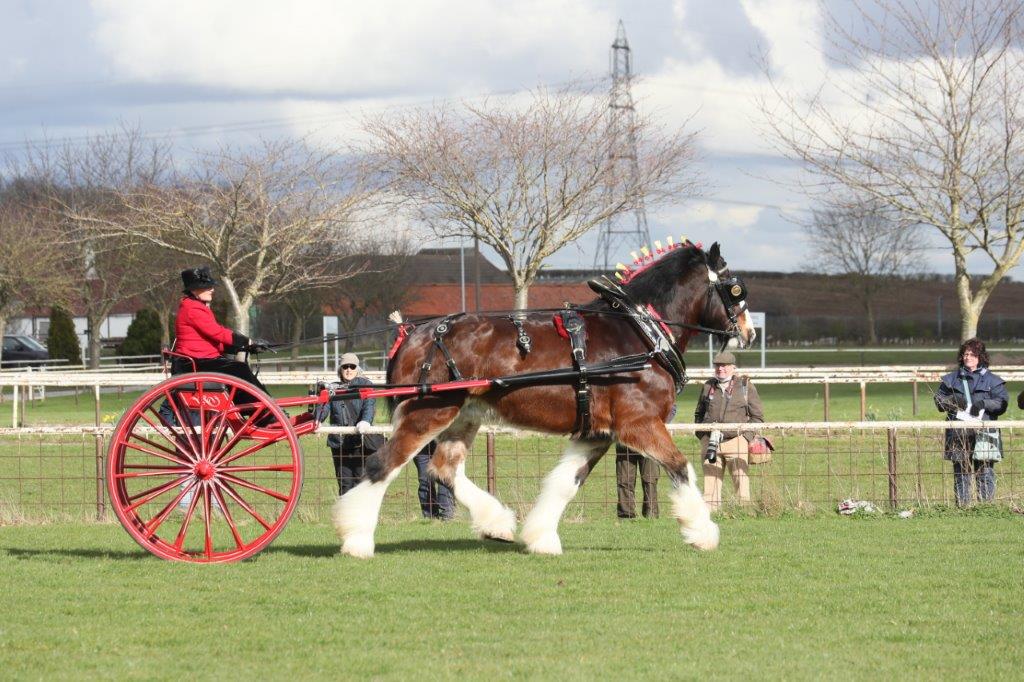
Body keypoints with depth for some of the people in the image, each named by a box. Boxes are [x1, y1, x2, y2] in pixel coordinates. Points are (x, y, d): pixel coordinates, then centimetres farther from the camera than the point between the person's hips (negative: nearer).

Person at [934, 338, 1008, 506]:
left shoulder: (991, 380, 8)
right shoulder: (952, 379, 16)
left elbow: (1002, 402, 2)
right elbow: (939, 400, 12)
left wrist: (984, 403, -16)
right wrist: (953, 401, -8)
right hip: (959, 435, 2)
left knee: (985, 473, -4)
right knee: (961, 473, 3)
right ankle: (962, 507, 6)